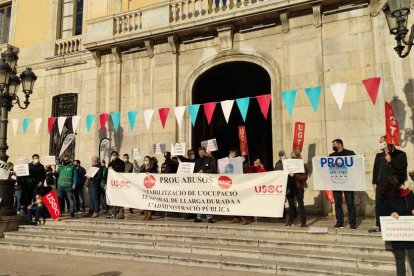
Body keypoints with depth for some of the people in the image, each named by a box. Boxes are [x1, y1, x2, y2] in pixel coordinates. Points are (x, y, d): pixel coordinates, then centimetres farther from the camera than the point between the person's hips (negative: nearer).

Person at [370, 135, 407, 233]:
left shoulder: (400, 154, 1)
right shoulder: (379, 155, 12)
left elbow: (402, 167, -10)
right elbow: (376, 169, 13)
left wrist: (391, 161, -18)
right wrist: (374, 182, 9)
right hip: (381, 184, 4)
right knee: (378, 204, 2)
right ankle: (378, 225, 10)